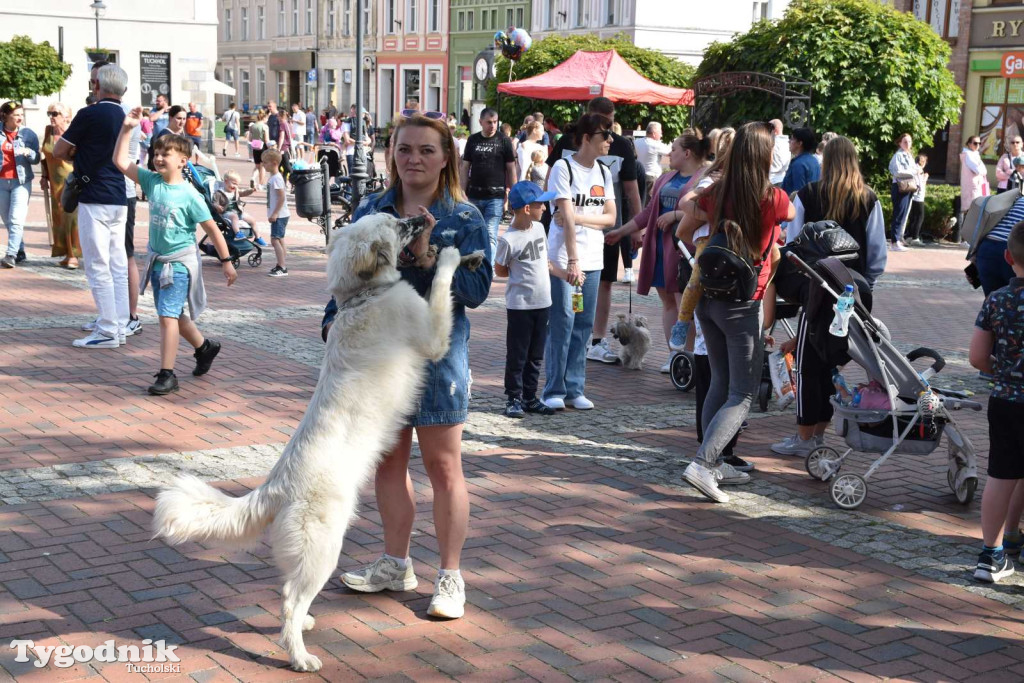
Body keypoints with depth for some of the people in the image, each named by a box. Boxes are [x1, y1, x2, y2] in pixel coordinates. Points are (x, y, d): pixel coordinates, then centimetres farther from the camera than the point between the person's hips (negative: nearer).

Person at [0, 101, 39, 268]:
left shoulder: (28, 134, 0)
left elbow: (36, 159, 2)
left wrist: (28, 152, -18)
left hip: (21, 181, -3)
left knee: (16, 220, -12)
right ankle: (20, 251, 19)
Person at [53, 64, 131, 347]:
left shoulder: (89, 115, -11)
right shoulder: (125, 118, 11)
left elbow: (59, 151, -4)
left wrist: (74, 152, 16)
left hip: (95, 200, -8)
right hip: (119, 199, 8)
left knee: (97, 267, -5)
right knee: (118, 265, 9)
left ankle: (108, 331, -5)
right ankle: (120, 327, 13)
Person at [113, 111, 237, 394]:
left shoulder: (189, 194, -15)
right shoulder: (152, 181, 1)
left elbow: (211, 228, -10)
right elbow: (121, 162, 1)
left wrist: (226, 261, -8)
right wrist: (127, 129, -7)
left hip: (180, 262, -7)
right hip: (157, 260, 7)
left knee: (168, 314, -12)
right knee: (174, 314, 18)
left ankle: (167, 374, -6)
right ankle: (205, 347, 41)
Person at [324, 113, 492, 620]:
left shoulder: (463, 218, -7)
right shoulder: (371, 210, 6)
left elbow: (477, 289, -14)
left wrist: (428, 256, -24)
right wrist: (333, 320, -1)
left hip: (436, 355, -5)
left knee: (443, 467, 3)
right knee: (388, 461, 15)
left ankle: (450, 578, 16)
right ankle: (395, 564, 31)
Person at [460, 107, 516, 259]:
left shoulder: (503, 141, 1)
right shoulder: (473, 140, 8)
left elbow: (511, 168, 2)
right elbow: (465, 168, 10)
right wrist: (463, 193, 4)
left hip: (496, 197, -3)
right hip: (474, 195, 3)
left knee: (490, 235, -10)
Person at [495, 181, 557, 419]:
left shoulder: (539, 227, 4)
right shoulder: (508, 239, -17)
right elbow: (500, 270, -6)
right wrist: (522, 272, -4)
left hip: (542, 302, 7)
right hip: (520, 305, -6)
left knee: (536, 354, 12)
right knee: (517, 355, 3)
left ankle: (530, 397, 21)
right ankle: (514, 399, 13)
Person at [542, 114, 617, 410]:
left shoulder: (603, 172, 11)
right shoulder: (563, 168, -8)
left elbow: (610, 217, 7)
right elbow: (566, 218, -16)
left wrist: (577, 217, -10)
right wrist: (572, 261, -22)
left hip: (592, 260, 6)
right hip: (562, 257, -6)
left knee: (584, 325, 6)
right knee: (561, 322, -5)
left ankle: (575, 389, 13)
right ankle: (554, 390, 3)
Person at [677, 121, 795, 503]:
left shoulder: (716, 193, -1)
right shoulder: (773, 199, -11)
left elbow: (684, 231, 11)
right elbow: (795, 215, 12)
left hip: (708, 296, 6)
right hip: (742, 303, -5)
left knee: (721, 383, 17)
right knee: (742, 394, 1)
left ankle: (715, 464, 22)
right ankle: (702, 464, -13)